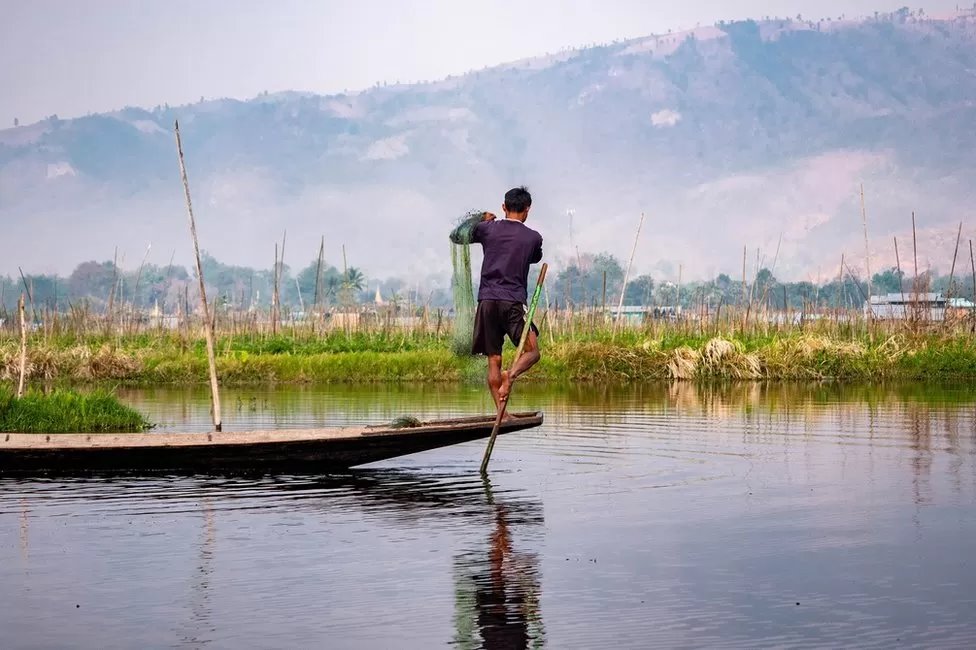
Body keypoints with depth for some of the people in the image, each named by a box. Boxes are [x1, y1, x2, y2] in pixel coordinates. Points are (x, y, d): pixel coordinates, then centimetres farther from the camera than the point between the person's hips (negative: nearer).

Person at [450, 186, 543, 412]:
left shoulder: (487, 229, 6)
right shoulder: (533, 238, 4)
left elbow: (456, 236, 21)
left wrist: (479, 218, 30)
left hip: (487, 301, 2)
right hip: (513, 302, -2)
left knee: (494, 361, 5)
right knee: (532, 352, 8)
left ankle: (501, 412, -1)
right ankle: (511, 375, -23)